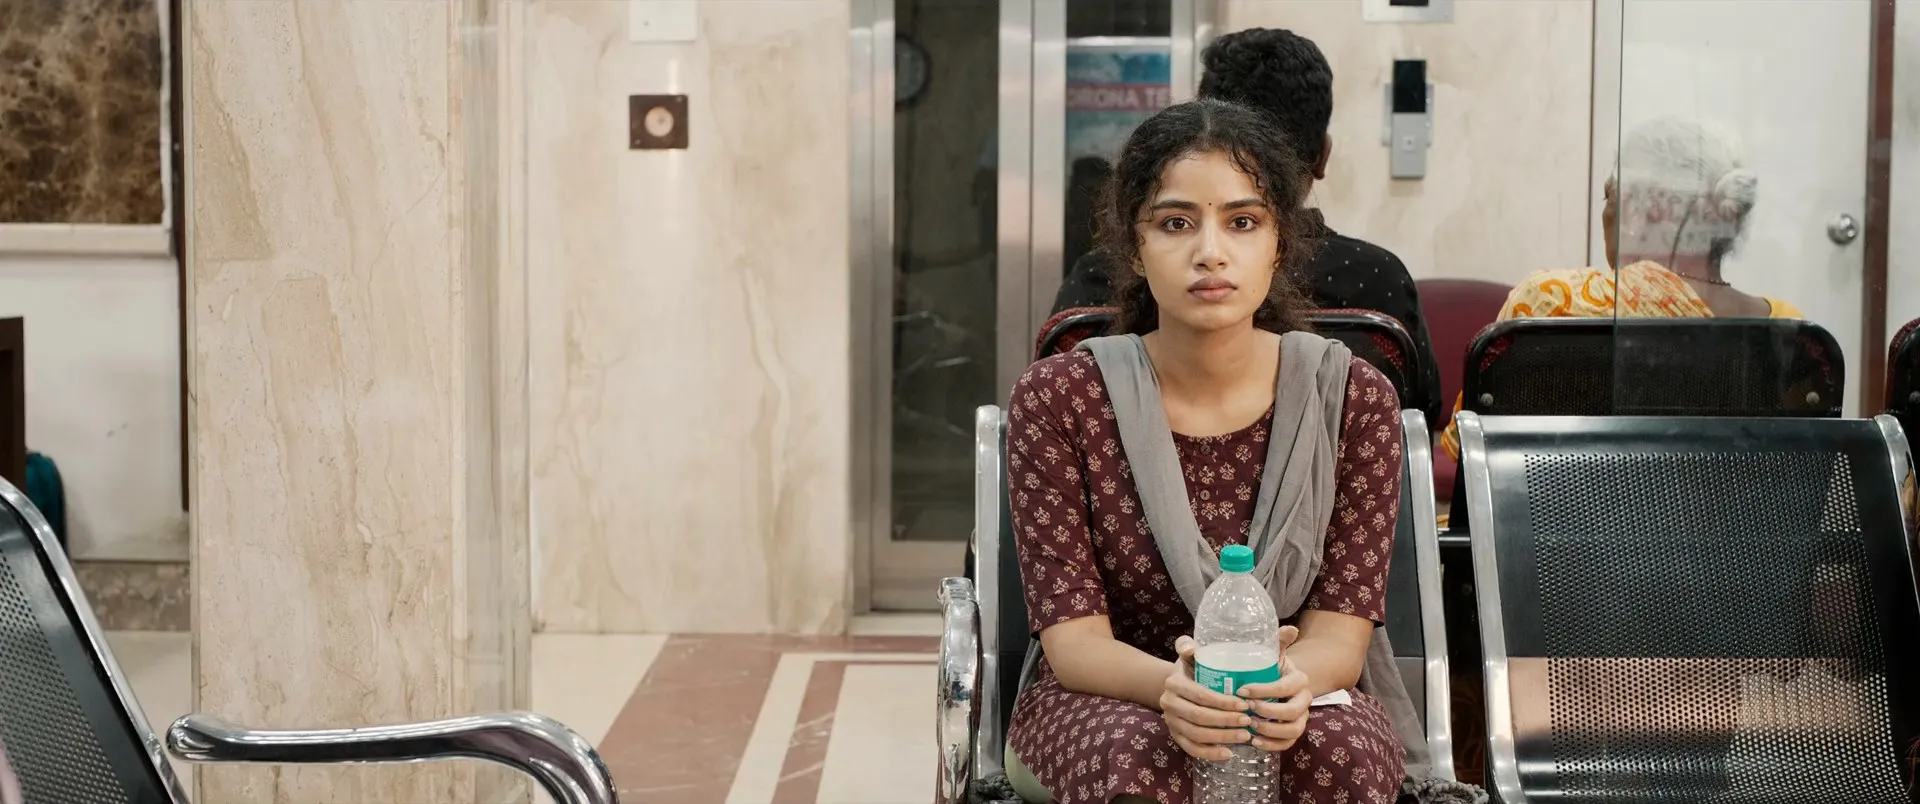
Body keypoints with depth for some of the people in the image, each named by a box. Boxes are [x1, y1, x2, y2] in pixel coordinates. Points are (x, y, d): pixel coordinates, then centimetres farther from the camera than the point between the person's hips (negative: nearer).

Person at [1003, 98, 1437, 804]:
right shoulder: (1057, 398, -9)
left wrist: (1291, 681, -34)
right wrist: (1171, 686, -36)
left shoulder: (1352, 397, -5)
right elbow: (1073, 637, -13)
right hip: (1102, 701, -1)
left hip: (1301, 702, 2)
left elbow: (1342, 627, -8)